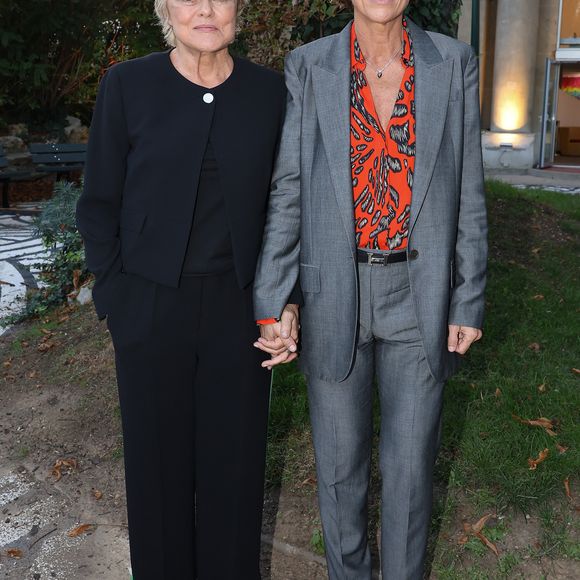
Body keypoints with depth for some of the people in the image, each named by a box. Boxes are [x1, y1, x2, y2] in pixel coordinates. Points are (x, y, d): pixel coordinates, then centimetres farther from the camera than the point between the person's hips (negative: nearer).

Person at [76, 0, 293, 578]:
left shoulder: (268, 89, 1)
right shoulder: (127, 85, -4)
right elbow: (99, 203, 0)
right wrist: (114, 295, -6)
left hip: (239, 307, 1)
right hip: (152, 308, -1)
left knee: (235, 451, 13)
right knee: (159, 451, 13)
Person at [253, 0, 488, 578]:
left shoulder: (454, 63, -1)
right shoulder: (308, 67, -3)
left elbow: (467, 194, 1)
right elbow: (287, 193, -3)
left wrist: (469, 302, 0)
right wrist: (273, 303, -10)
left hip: (420, 297, 1)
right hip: (332, 295, 0)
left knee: (410, 462, 12)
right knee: (339, 461, 14)